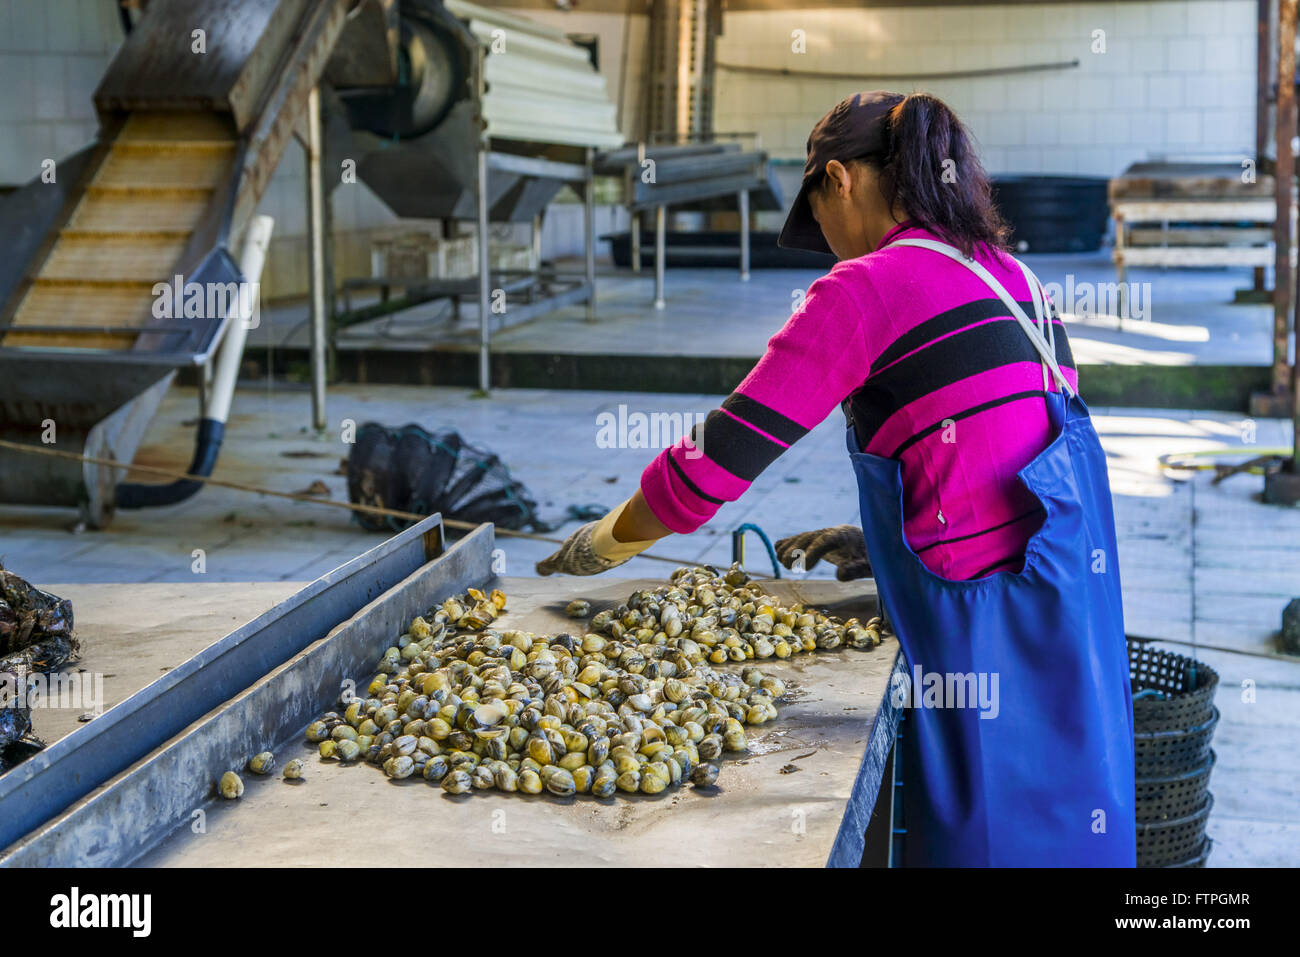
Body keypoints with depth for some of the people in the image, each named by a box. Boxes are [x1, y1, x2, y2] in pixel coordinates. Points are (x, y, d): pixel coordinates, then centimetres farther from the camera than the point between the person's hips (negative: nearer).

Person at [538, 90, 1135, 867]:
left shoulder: (864, 288, -9)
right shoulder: (1012, 277, 15)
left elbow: (718, 459, -10)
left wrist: (602, 545, 5)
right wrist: (885, 541, 21)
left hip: (995, 620, -8)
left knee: (984, 840, 3)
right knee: (1067, 831, 17)